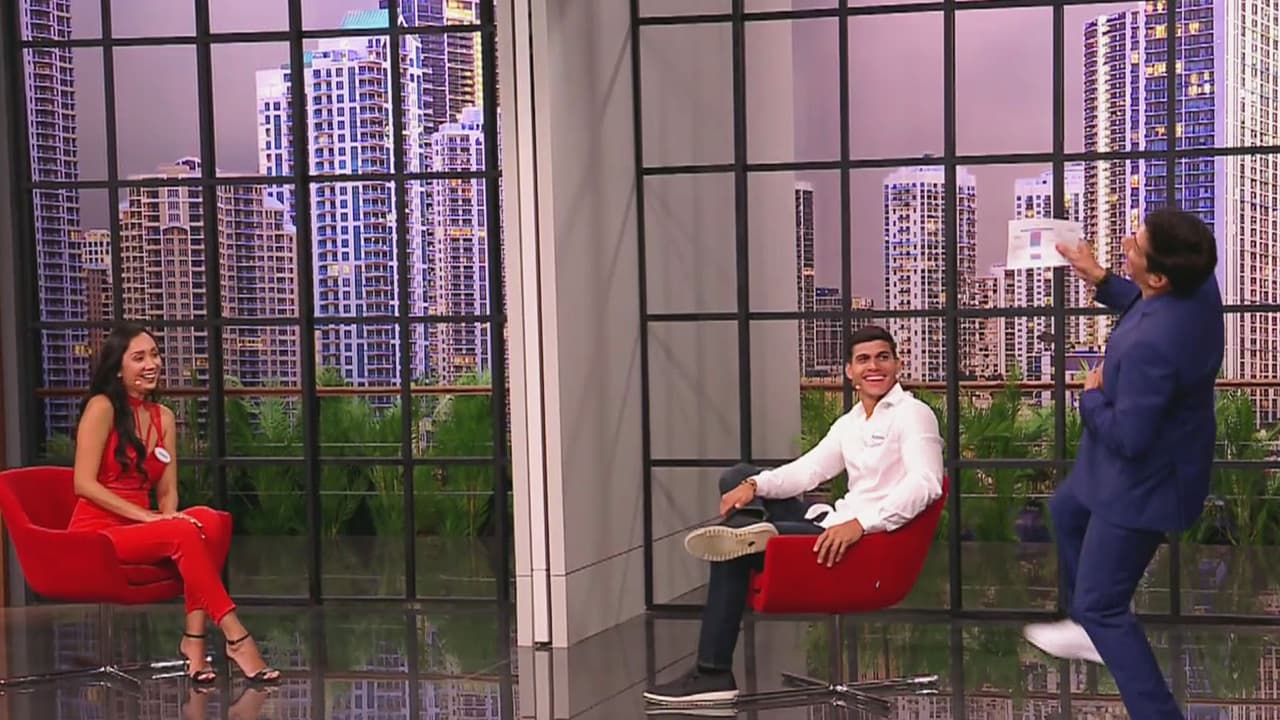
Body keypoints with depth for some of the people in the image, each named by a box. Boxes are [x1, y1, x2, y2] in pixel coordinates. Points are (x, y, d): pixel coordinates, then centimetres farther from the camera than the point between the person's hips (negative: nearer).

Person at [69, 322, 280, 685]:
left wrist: (170, 518, -12)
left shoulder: (163, 417, 14)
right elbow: (84, 484, -13)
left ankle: (194, 638, -34)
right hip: (97, 534, -6)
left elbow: (167, 491, 12)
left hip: (141, 531, 6)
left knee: (211, 521, -25)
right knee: (184, 533, -33)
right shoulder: (102, 408, -5)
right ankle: (235, 638, -34)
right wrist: (147, 516, -19)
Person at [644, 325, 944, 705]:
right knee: (738, 479, 11)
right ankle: (750, 530, -18)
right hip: (837, 526, 9)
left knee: (732, 554, -15)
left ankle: (713, 673, -11)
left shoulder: (912, 414, -8)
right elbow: (807, 470, 13)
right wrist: (754, 485, -7)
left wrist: (860, 524, -33)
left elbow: (925, 484, -23)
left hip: (865, 543, -9)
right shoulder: (849, 423, 17)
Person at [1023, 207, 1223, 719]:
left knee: (1101, 607, 3)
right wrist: (1100, 280, 1)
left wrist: (1092, 396, -15)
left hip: (1143, 481, -10)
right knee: (1067, 510, 35)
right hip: (1161, 449, 10)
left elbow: (1127, 436, -33)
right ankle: (1092, 630, 53)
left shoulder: (1150, 346, -42)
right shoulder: (1198, 282, -14)